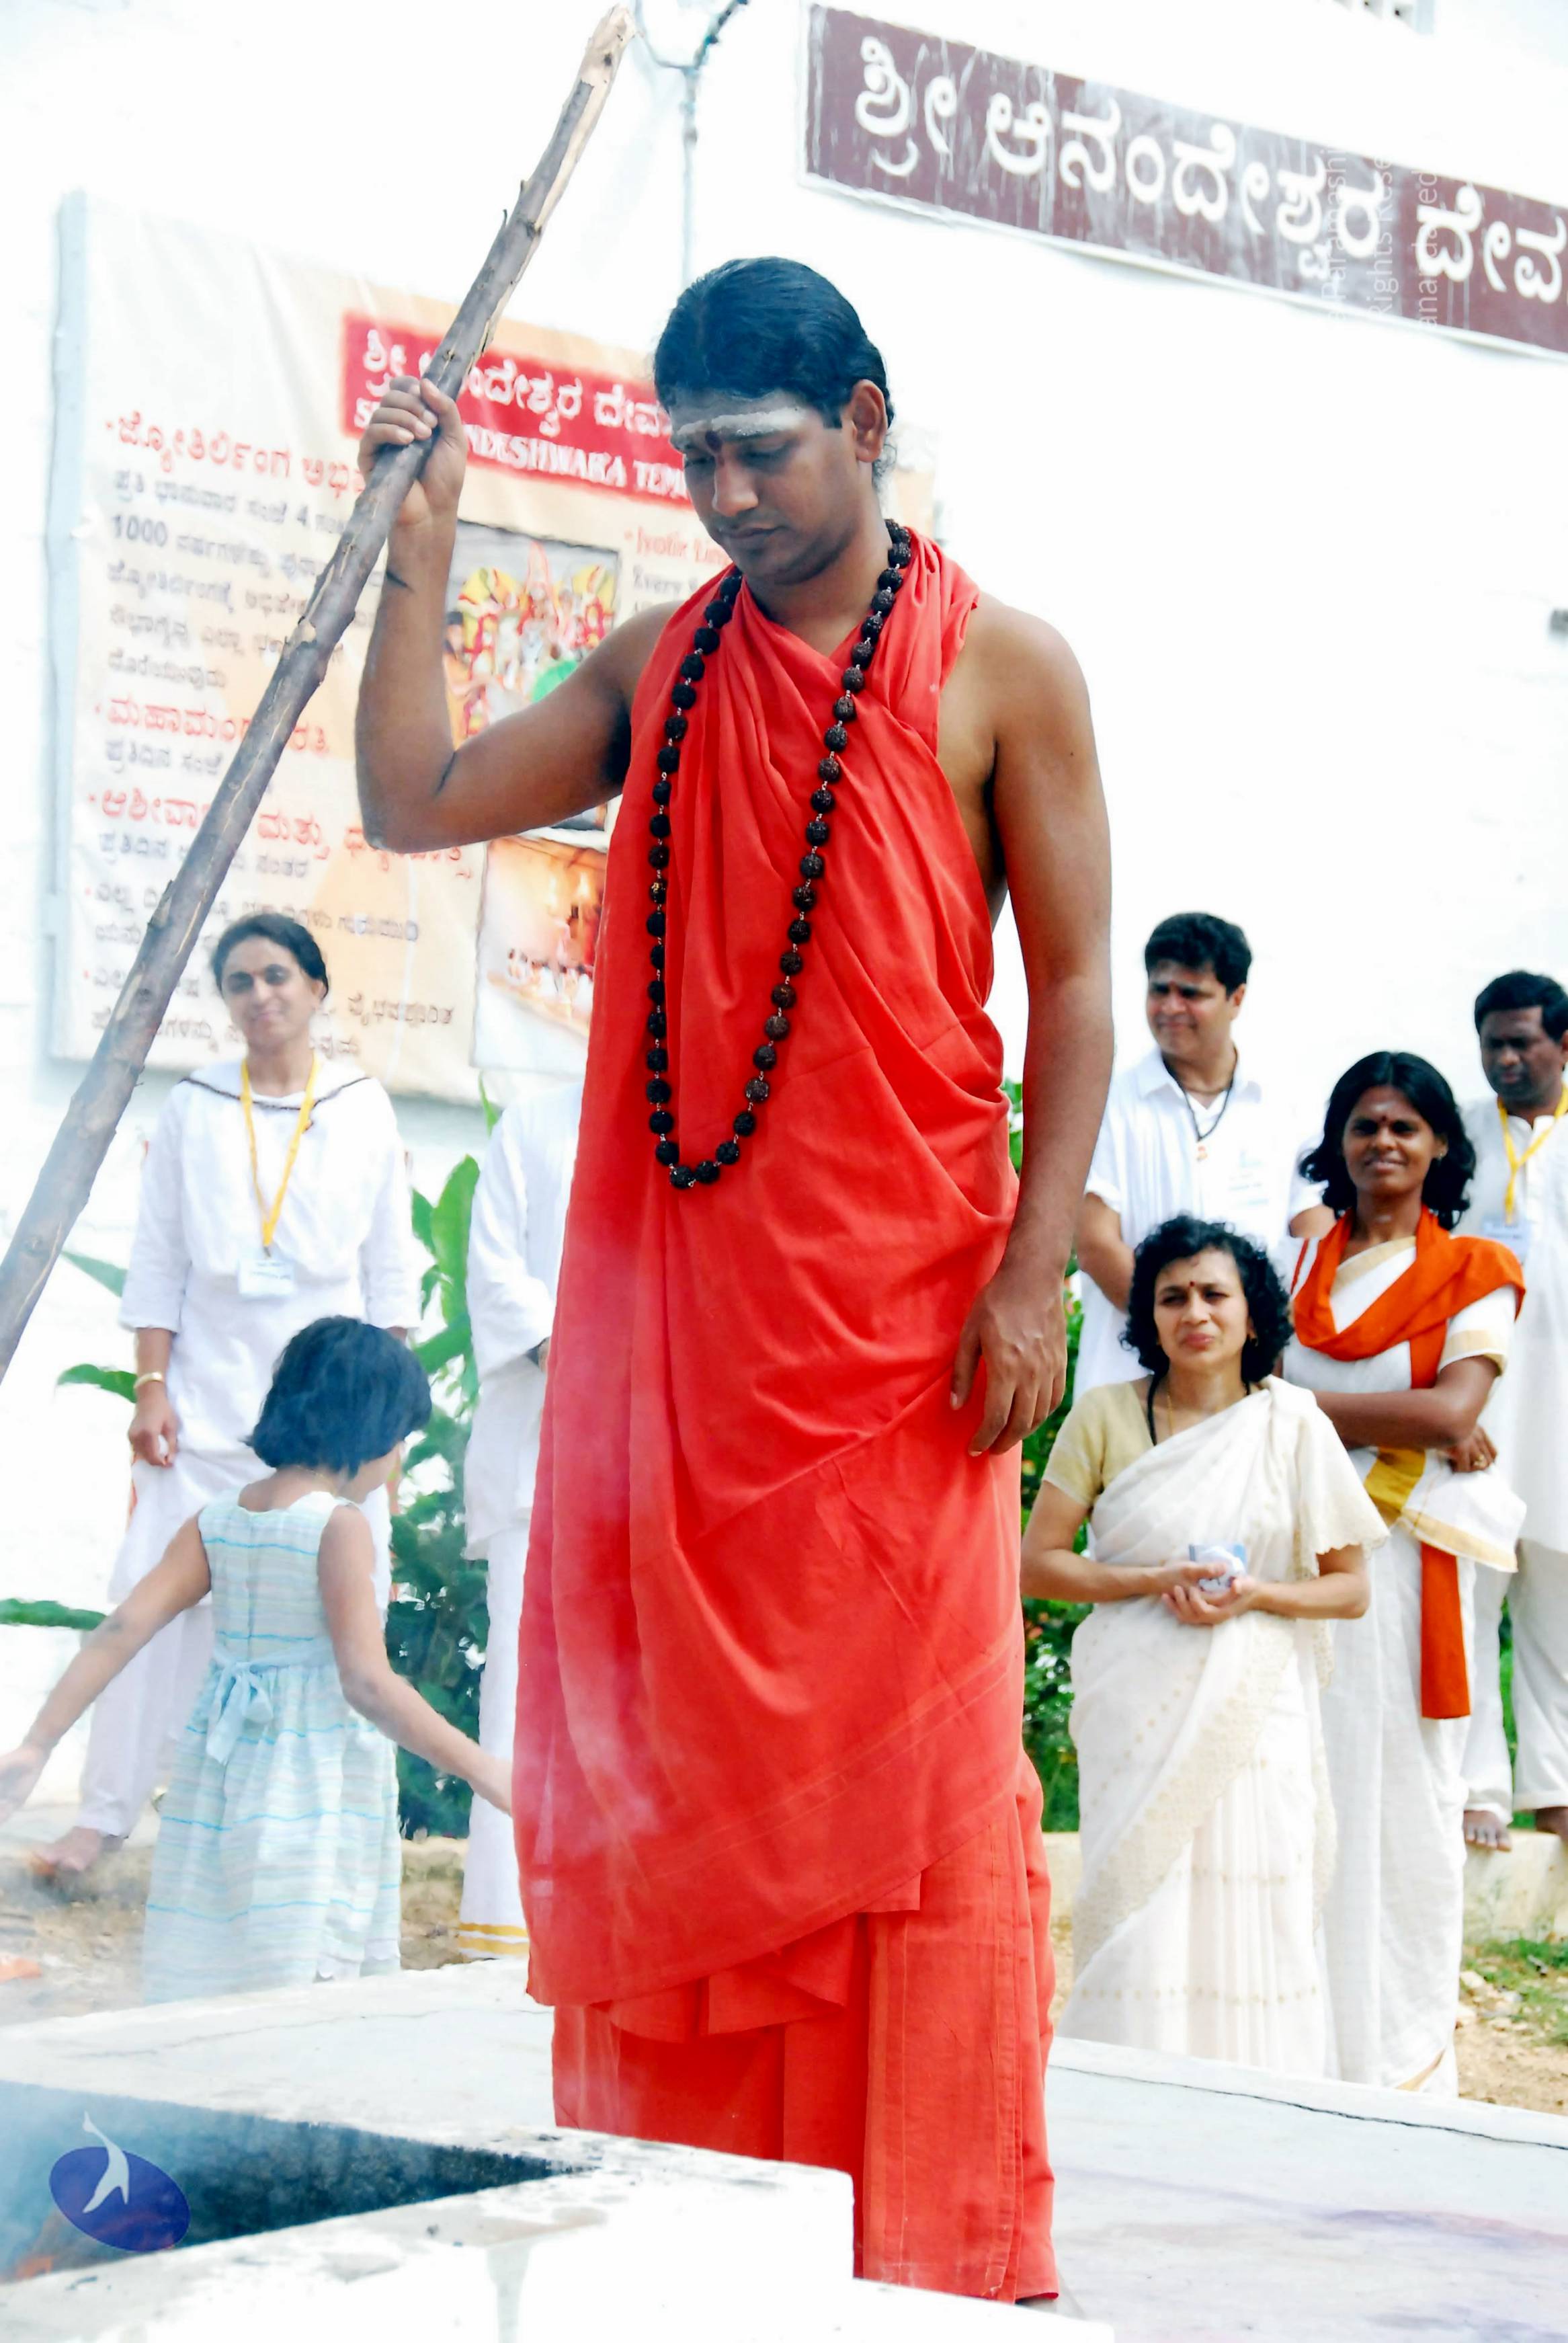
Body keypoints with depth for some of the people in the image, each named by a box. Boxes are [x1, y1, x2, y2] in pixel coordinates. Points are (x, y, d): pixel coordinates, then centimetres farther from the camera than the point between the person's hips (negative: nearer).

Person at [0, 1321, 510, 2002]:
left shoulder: (218, 1521, 6)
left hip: (217, 1784, 7)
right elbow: (368, 1683, -20)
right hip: (313, 1793, -7)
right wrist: (483, 1770, -16)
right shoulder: (338, 1526, -12)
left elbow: (120, 1632, 1)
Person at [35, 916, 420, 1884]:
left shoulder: (364, 1108, 6)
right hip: (209, 1394, 0)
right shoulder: (194, 1110, 6)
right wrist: (151, 1387, -2)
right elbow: (158, 1266, 7)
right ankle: (106, 1812, 4)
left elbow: (390, 1269, 7)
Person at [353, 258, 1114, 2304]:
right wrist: (423, 545, 4)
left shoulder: (996, 666, 2)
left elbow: (1077, 986, -1)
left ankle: (937, 2241, 3)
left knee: (910, 1759, -4)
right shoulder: (658, 669, 14)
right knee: (666, 1761, 5)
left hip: (896, 1303, -4)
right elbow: (414, 802, 10)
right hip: (668, 1301, 4)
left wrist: (1034, 1265, -11)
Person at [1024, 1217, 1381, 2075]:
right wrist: (1156, 1581, -12)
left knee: (1252, 1923, -4)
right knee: (1142, 1915, -8)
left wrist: (1256, 1594, -12)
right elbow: (1037, 1563, 2)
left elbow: (1350, 1587, 7)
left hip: (1255, 1714, 1)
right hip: (1139, 1712, -1)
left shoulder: (1292, 1426, 5)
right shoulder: (1105, 1415, 3)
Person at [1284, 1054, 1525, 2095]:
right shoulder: (1304, 1260, 17)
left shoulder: (1474, 1272, 5)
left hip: (1402, 1552, -3)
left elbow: (1453, 1408, -8)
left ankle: (1399, 2051, 3)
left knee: (1399, 1792, -3)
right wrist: (1419, 1427, -9)